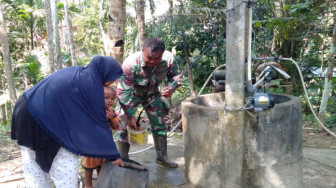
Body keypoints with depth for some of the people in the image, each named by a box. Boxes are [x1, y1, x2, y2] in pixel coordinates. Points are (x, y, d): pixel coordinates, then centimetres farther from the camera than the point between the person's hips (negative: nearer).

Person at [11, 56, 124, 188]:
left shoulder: (76, 72, 10)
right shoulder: (91, 85, -14)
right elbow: (98, 123, -10)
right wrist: (113, 155, -1)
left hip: (26, 110, 10)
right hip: (42, 119, -9)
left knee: (34, 164, 22)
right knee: (66, 167, 5)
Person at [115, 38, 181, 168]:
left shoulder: (168, 59, -28)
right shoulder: (130, 64, -38)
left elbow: (175, 75, -8)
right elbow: (124, 92, -29)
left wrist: (171, 88, -30)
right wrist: (130, 115, -25)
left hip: (152, 94, 4)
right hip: (131, 95, -3)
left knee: (159, 125, 10)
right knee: (124, 127, -5)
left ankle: (162, 157, 29)